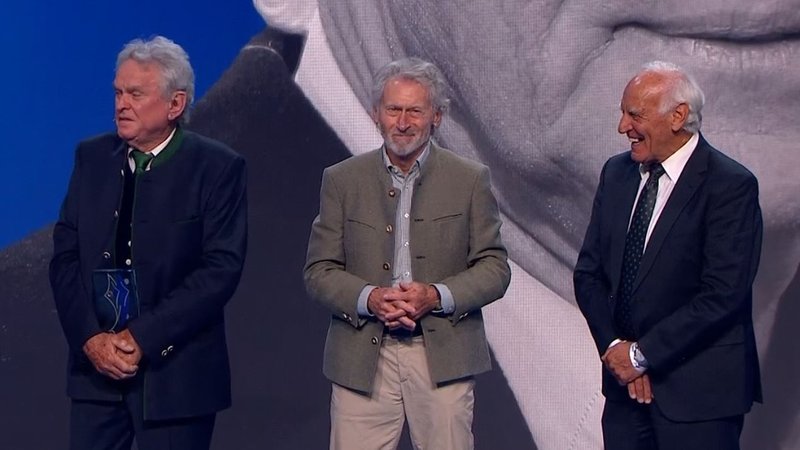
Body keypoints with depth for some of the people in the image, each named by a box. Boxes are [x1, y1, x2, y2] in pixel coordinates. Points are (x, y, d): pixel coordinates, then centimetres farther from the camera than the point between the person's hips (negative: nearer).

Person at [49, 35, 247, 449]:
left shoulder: (217, 168, -5)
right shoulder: (92, 157, 8)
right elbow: (65, 255, 5)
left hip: (177, 373, -3)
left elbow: (222, 268, -12)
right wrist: (90, 337, -9)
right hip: (96, 365, 4)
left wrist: (142, 338, -16)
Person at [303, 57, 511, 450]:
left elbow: (495, 269, 4)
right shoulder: (342, 180, 8)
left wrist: (436, 296, -13)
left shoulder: (470, 180, 6)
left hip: (443, 359, 0)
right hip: (363, 361, 0)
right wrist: (369, 299, -13)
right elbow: (318, 271, 6)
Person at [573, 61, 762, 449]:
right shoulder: (616, 173, 9)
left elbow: (723, 295, -18)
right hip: (625, 382, 5)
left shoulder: (730, 185, -12)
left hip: (699, 389, -5)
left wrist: (642, 353, -14)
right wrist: (614, 347, -6)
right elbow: (588, 272, 9)